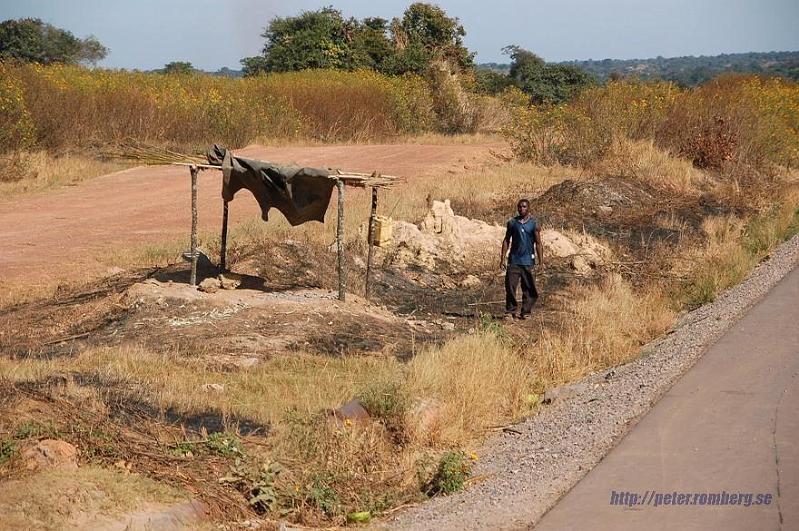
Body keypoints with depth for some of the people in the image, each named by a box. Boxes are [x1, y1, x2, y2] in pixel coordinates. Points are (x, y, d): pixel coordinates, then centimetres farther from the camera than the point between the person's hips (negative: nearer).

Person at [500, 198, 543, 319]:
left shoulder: (534, 224, 1)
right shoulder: (512, 222, 7)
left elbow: (538, 244, 0)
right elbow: (506, 240, 11)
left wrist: (541, 262, -6)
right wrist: (502, 258, 5)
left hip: (528, 261, -1)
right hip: (514, 260, 1)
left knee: (528, 289, 2)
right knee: (510, 286, -7)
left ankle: (525, 312, 10)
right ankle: (510, 311, 0)